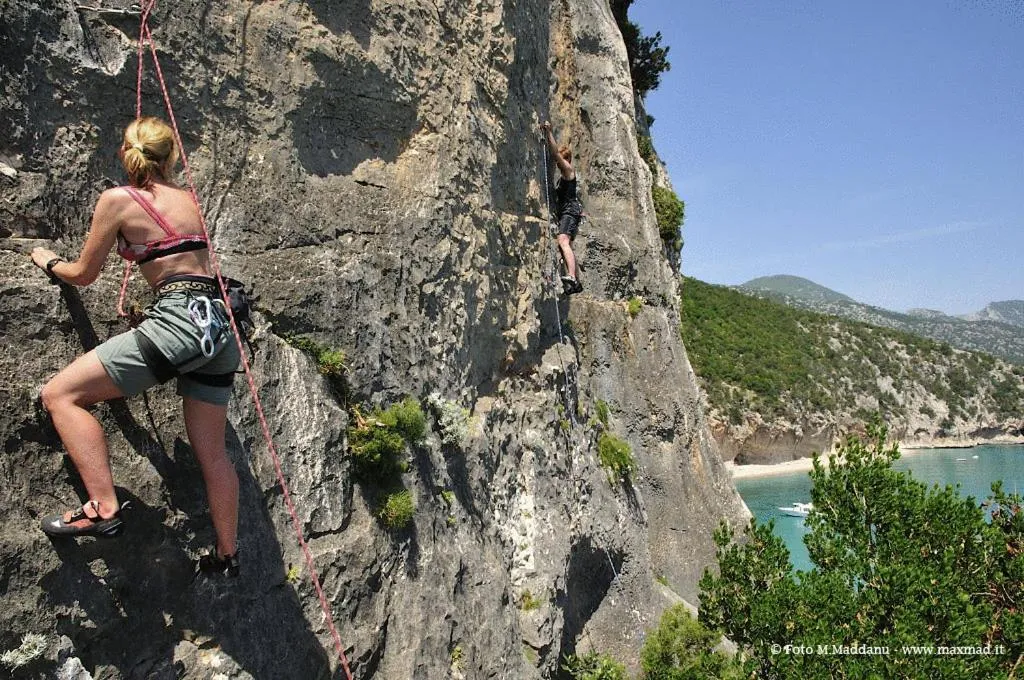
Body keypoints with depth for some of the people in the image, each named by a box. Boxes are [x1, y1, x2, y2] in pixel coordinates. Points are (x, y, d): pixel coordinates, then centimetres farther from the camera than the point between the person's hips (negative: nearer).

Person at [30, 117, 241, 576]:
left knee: (61, 394, 2)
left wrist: (50, 263, 32)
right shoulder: (187, 198, 18)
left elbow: (83, 275, 12)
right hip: (216, 322, 7)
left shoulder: (118, 199, 3)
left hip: (179, 319, -7)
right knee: (212, 454, 13)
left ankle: (104, 509, -9)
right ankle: (227, 556, 21)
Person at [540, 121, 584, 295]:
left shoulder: (568, 169, -5)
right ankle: (575, 281, 23)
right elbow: (553, 151, 31)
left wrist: (549, 132, -19)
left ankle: (571, 277, -49)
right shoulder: (563, 171, 22)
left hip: (570, 211, -11)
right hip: (564, 213, 11)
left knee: (563, 241, -31)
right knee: (567, 245, 16)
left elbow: (556, 152, -16)